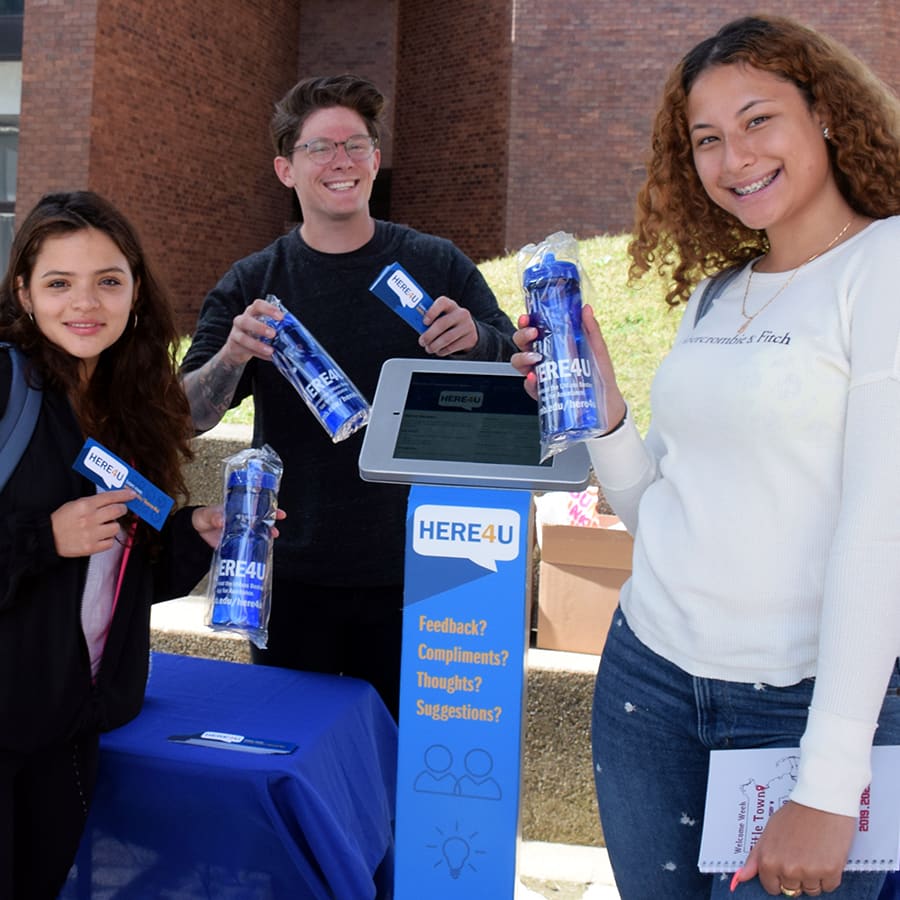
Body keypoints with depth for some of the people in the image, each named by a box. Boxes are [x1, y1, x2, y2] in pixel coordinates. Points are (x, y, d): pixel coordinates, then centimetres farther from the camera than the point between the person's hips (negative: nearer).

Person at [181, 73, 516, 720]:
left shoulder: (437, 266, 1)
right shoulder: (250, 285, 2)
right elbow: (188, 417, -2)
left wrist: (474, 340, -18)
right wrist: (232, 357, -23)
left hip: (414, 573, 0)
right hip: (295, 575, 1)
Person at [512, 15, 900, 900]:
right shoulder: (716, 294, 10)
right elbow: (658, 504, 11)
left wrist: (827, 791, -21)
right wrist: (600, 409, -6)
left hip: (812, 698, -6)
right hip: (649, 673, 6)